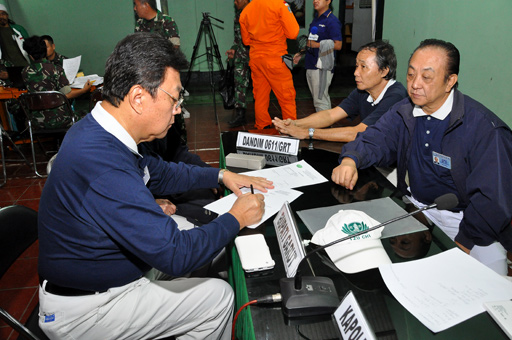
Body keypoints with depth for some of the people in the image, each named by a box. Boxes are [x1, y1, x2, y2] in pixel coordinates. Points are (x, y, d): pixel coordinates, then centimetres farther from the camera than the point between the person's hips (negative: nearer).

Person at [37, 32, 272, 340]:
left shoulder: (98, 132, -5)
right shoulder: (105, 169, -37)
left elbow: (159, 173, 12)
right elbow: (176, 254, -31)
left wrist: (221, 175, 7)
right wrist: (237, 219, -16)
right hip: (83, 311, -9)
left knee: (209, 241, 16)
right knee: (219, 296, -6)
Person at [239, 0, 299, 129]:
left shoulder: (245, 11, 7)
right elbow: (293, 33, -10)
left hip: (255, 57, 6)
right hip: (275, 57, -5)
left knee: (260, 96, 13)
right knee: (287, 97, 2)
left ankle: (262, 128, 20)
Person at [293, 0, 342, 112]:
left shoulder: (332, 21, -11)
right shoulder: (316, 19, 16)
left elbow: (338, 45, -17)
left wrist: (317, 45, -20)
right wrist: (301, 53, 19)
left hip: (321, 66, -9)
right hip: (311, 65, 9)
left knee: (320, 100, -8)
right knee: (318, 98, 15)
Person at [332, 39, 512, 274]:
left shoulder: (483, 128, -18)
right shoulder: (404, 112, 0)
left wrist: (461, 245, -22)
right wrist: (350, 160, -24)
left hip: (462, 218, -4)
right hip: (413, 207, 4)